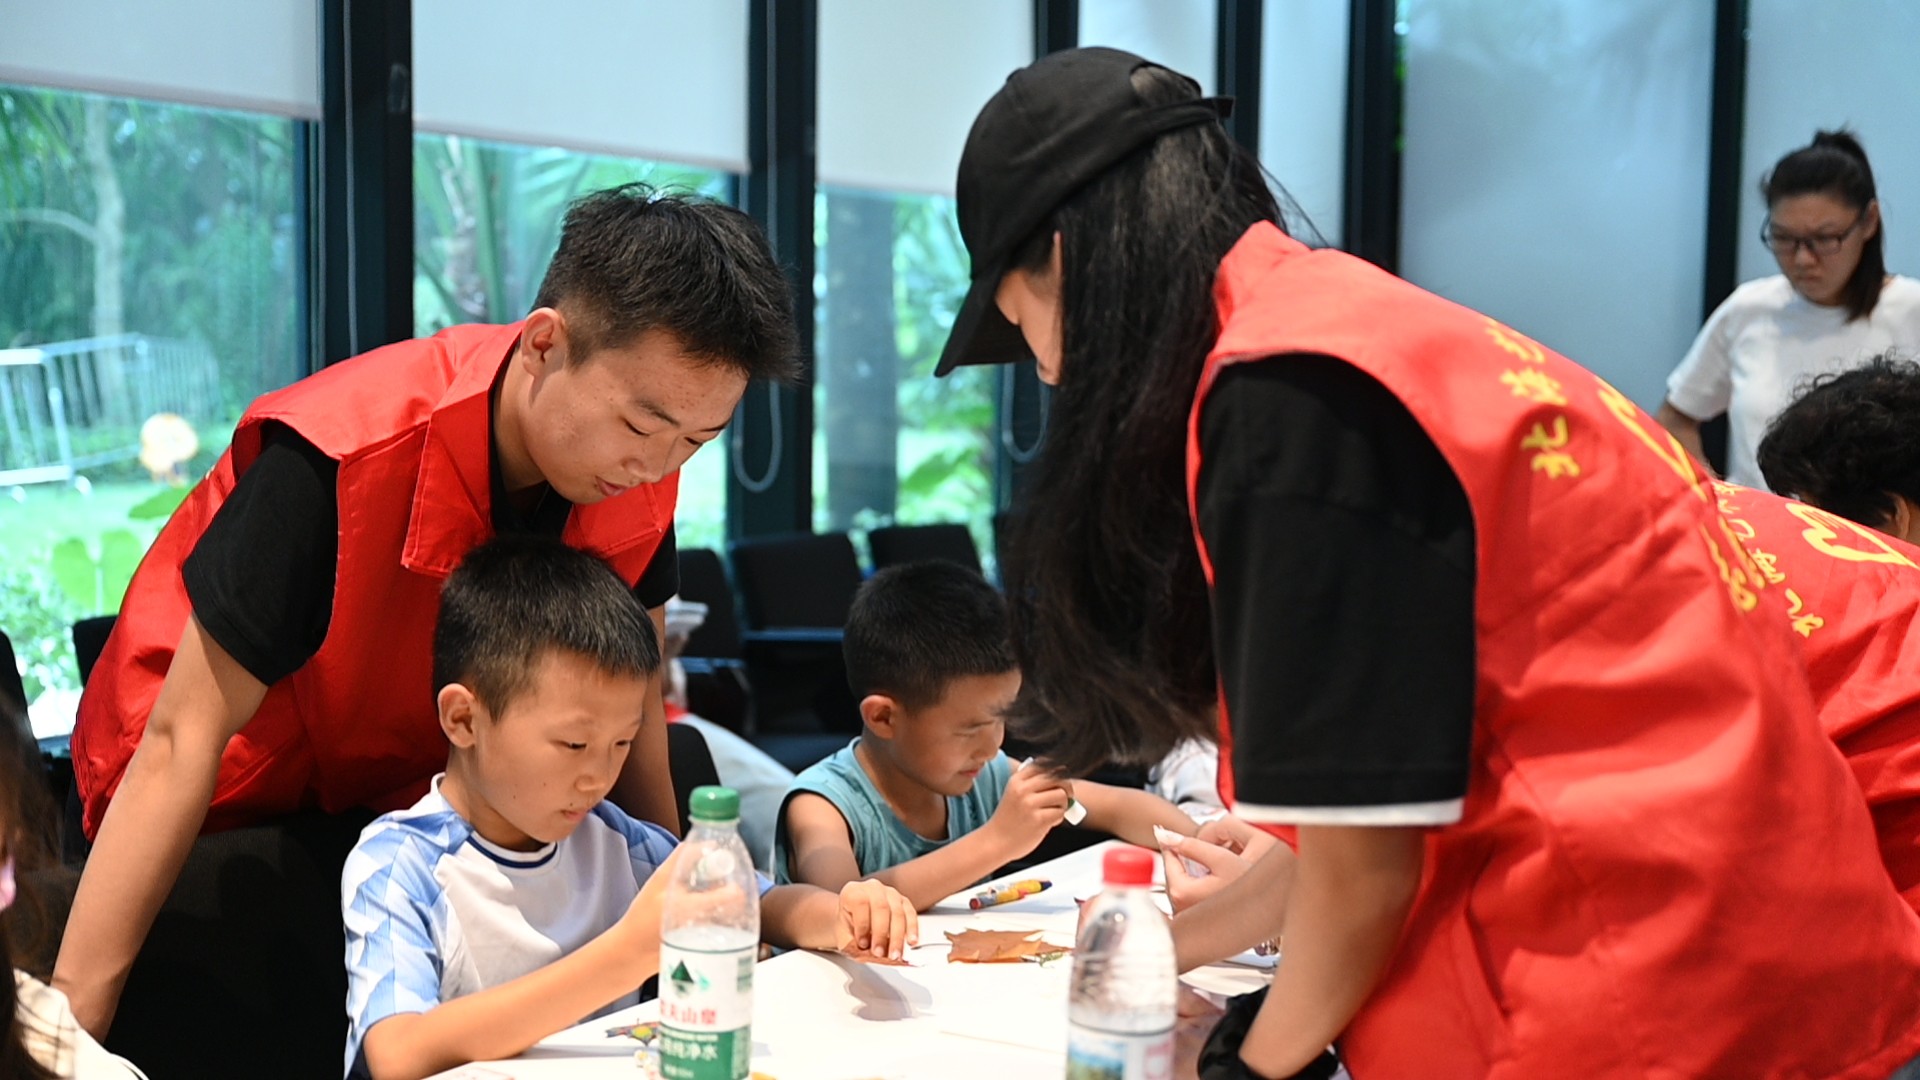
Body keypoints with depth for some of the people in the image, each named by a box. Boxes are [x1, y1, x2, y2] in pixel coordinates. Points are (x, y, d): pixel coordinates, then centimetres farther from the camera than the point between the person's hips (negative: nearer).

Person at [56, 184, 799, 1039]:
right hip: (233, 804, -5)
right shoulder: (339, 459, -33)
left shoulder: (644, 464, -15)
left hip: (408, 797, 5)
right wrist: (71, 1022, -30)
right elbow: (183, 743, -30)